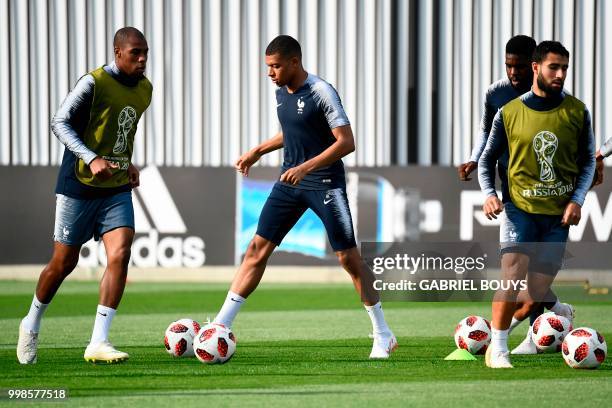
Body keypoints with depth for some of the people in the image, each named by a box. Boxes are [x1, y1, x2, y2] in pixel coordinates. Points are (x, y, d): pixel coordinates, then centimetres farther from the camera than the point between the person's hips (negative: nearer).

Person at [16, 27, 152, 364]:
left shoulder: (144, 90, 8)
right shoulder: (94, 83, -14)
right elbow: (60, 123, -17)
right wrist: (91, 159, -28)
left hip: (117, 189, 5)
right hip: (79, 185, -5)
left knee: (120, 253, -15)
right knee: (64, 262, 4)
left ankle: (98, 343, -15)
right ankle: (31, 325, 31)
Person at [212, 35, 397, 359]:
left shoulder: (321, 93, -16)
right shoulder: (281, 92, 7)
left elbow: (346, 143, -20)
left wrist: (305, 168, -26)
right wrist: (258, 152, 18)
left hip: (325, 184, -7)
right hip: (289, 183, 7)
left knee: (348, 257, -3)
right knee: (257, 248, 0)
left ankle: (383, 336, 8)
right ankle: (220, 326, 0)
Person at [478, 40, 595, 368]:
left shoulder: (577, 112, 2)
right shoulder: (509, 114, 0)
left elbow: (588, 161, 10)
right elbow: (487, 159, 10)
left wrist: (577, 199, -4)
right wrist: (489, 193, -6)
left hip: (559, 213, 2)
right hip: (520, 207, -2)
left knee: (539, 289, -1)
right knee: (512, 273, -17)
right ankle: (498, 350, -9)